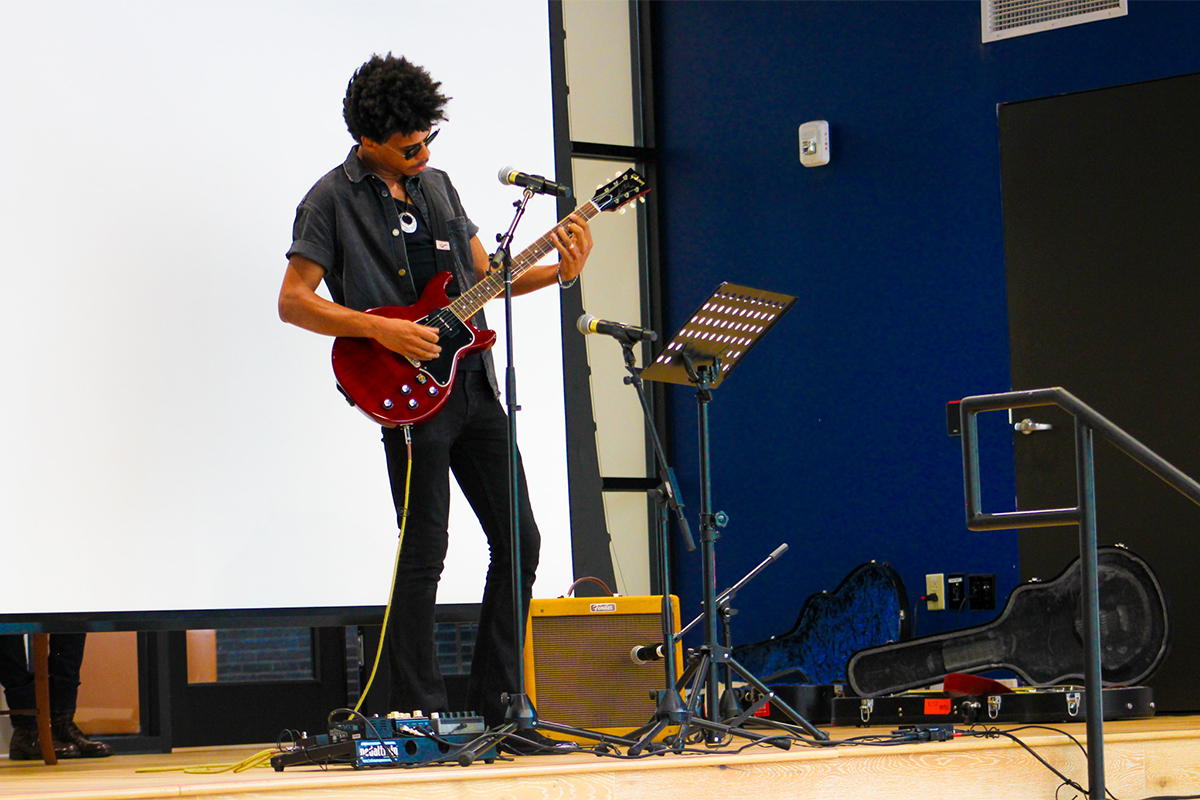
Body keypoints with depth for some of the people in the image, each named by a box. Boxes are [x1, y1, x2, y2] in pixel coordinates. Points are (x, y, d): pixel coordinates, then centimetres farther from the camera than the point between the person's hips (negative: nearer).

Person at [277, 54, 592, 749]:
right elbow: (293, 302, -8)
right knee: (424, 556, -5)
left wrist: (557, 273, 5)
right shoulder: (333, 200, -4)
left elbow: (484, 273, 20)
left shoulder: (436, 184, 16)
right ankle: (420, 716, 3)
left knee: (519, 541, 6)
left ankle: (497, 706, 15)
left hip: (476, 385, 7)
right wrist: (382, 330, -17)